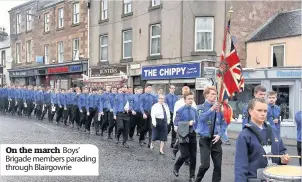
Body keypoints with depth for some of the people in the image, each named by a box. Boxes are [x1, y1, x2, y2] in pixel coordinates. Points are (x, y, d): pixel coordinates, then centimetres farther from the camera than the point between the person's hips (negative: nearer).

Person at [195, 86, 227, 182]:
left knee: (218, 165, 5)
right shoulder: (201, 107, -4)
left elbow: (223, 124, 10)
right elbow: (201, 118, -26)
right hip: (205, 139, -3)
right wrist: (212, 108, -39)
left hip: (216, 139, 3)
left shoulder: (218, 108, 4)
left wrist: (219, 134, -6)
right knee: (205, 165, -7)